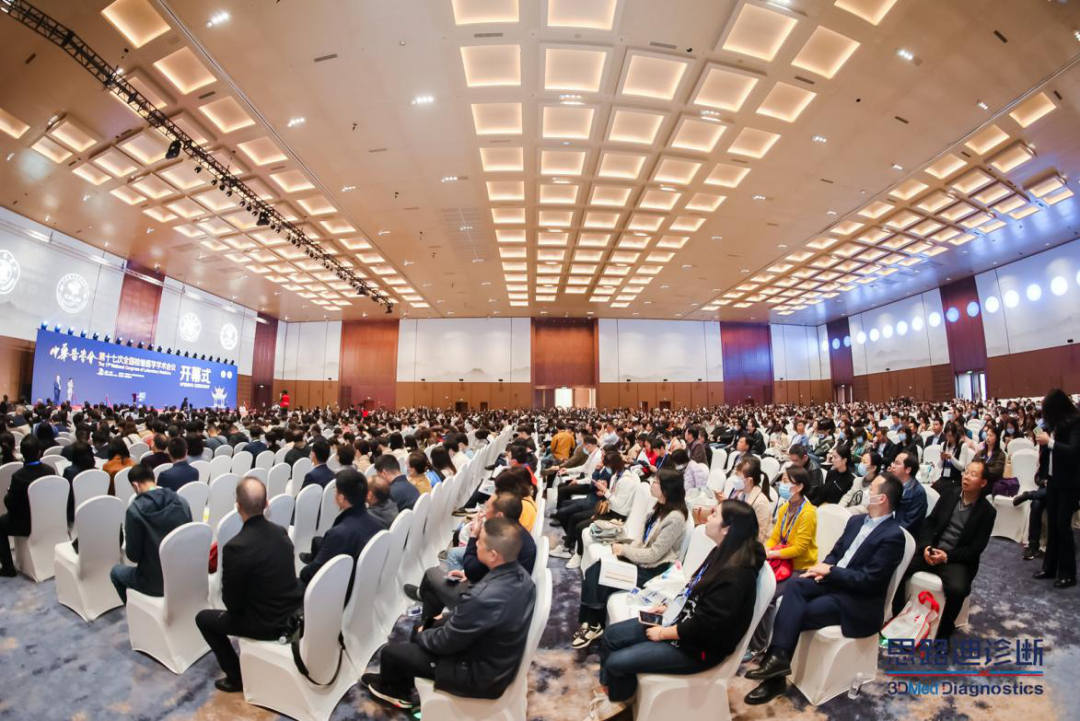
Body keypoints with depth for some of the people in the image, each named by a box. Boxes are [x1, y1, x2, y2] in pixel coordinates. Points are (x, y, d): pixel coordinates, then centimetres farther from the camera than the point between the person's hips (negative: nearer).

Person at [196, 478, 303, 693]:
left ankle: (236, 677, 23)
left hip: (267, 625, -6)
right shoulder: (281, 532, -4)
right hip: (295, 613, 6)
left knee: (203, 618, 17)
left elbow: (232, 602, -12)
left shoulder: (236, 547, -24)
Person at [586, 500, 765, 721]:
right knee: (611, 635, 4)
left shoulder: (736, 574, -30)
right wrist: (669, 608, 6)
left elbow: (704, 626, -27)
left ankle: (618, 701, 20)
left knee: (616, 662, -11)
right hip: (678, 622, 9)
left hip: (697, 646, -9)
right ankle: (607, 690, 24)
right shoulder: (722, 553, 1)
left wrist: (663, 633, -15)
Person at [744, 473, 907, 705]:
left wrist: (829, 571, -14)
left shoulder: (893, 535, -16)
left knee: (796, 614, -19)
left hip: (857, 599, -7)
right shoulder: (856, 520, 9)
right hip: (834, 580, 7)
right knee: (795, 585, -21)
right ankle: (778, 655, -27)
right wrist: (823, 569, -6)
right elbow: (835, 553, 14)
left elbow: (868, 580, -19)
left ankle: (777, 671, -6)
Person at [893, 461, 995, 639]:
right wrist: (926, 546, -11)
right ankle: (898, 617, -2)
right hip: (932, 550, 2)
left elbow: (977, 548, -6)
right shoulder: (949, 494, 7)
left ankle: (943, 632, -3)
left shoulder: (987, 511, -2)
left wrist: (947, 556, -19)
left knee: (957, 589, -31)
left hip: (957, 559, -2)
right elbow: (930, 521, 6)